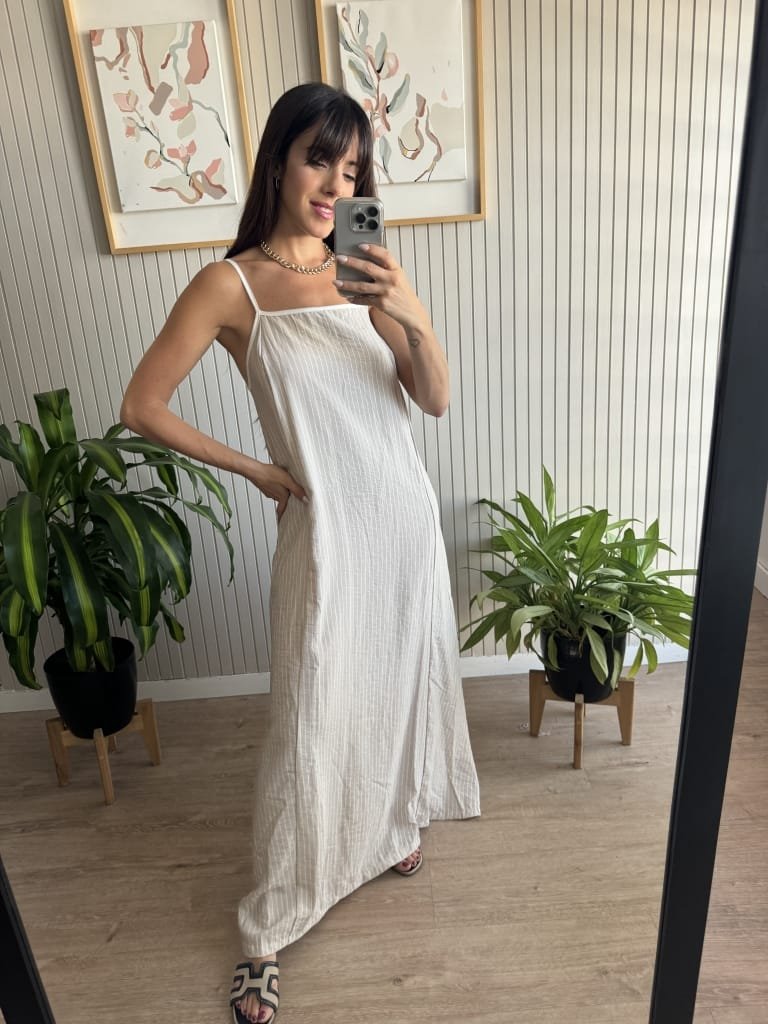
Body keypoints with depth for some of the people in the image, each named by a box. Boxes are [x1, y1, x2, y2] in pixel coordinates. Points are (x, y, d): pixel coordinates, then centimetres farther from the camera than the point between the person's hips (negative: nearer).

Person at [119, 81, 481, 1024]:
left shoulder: (361, 270, 3)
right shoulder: (230, 284, -10)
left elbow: (437, 400, -4)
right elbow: (142, 406, -7)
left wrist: (414, 315, -23)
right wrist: (256, 470, -4)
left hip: (404, 515, 5)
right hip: (324, 531, -5)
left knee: (397, 681, 20)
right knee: (310, 723, 1)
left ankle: (385, 823, 49)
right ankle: (267, 932, 23)